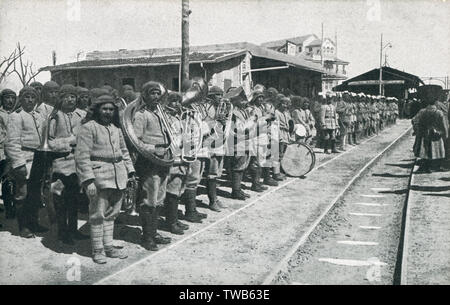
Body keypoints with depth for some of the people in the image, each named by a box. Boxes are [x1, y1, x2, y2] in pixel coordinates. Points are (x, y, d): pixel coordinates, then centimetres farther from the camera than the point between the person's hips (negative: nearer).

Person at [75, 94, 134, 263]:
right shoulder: (88, 128, -7)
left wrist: (130, 171, 13)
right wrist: (88, 180, -19)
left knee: (112, 213, 13)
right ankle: (97, 250, 10)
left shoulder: (116, 128, 17)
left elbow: (124, 151, 23)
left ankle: (109, 246, 24)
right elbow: (82, 156, -12)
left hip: (118, 176, 7)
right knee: (98, 214, -1)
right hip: (99, 174, -7)